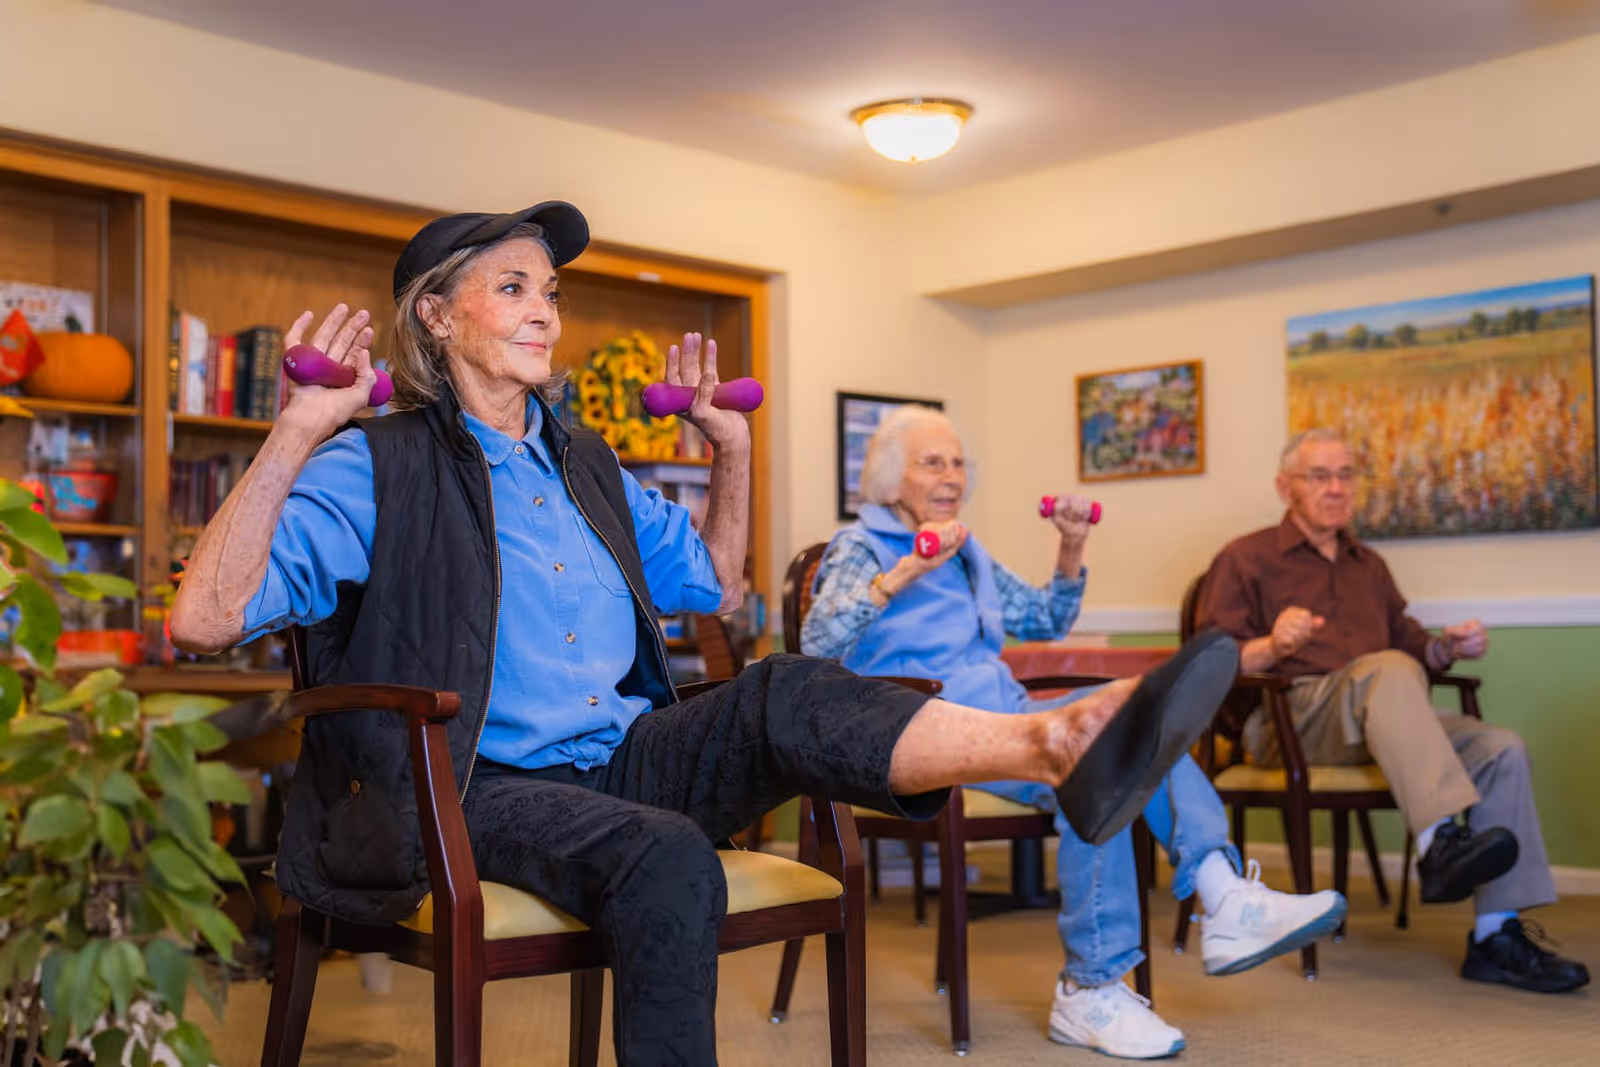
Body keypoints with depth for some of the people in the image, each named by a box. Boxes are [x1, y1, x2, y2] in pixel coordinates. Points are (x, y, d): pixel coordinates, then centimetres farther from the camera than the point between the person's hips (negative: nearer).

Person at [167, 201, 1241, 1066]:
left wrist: (733, 448, 17)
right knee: (664, 856, -35)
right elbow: (204, 620, -16)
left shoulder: (585, 464, 18)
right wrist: (296, 434, -25)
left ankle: (1063, 741, -46)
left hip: (625, 756, 5)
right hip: (484, 790, -5)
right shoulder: (378, 468, -4)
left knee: (786, 694, -24)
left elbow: (715, 586, 28)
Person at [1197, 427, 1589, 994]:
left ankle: (1497, 937, -19)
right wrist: (1273, 647, -22)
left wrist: (1446, 646, 4)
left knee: (1501, 748, -16)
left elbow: (1405, 638, 26)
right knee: (1389, 670, -35)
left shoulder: (1367, 565, 29)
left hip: (1378, 726, 7)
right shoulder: (1246, 560, 8)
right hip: (1287, 719, -6)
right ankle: (1440, 843, -49)